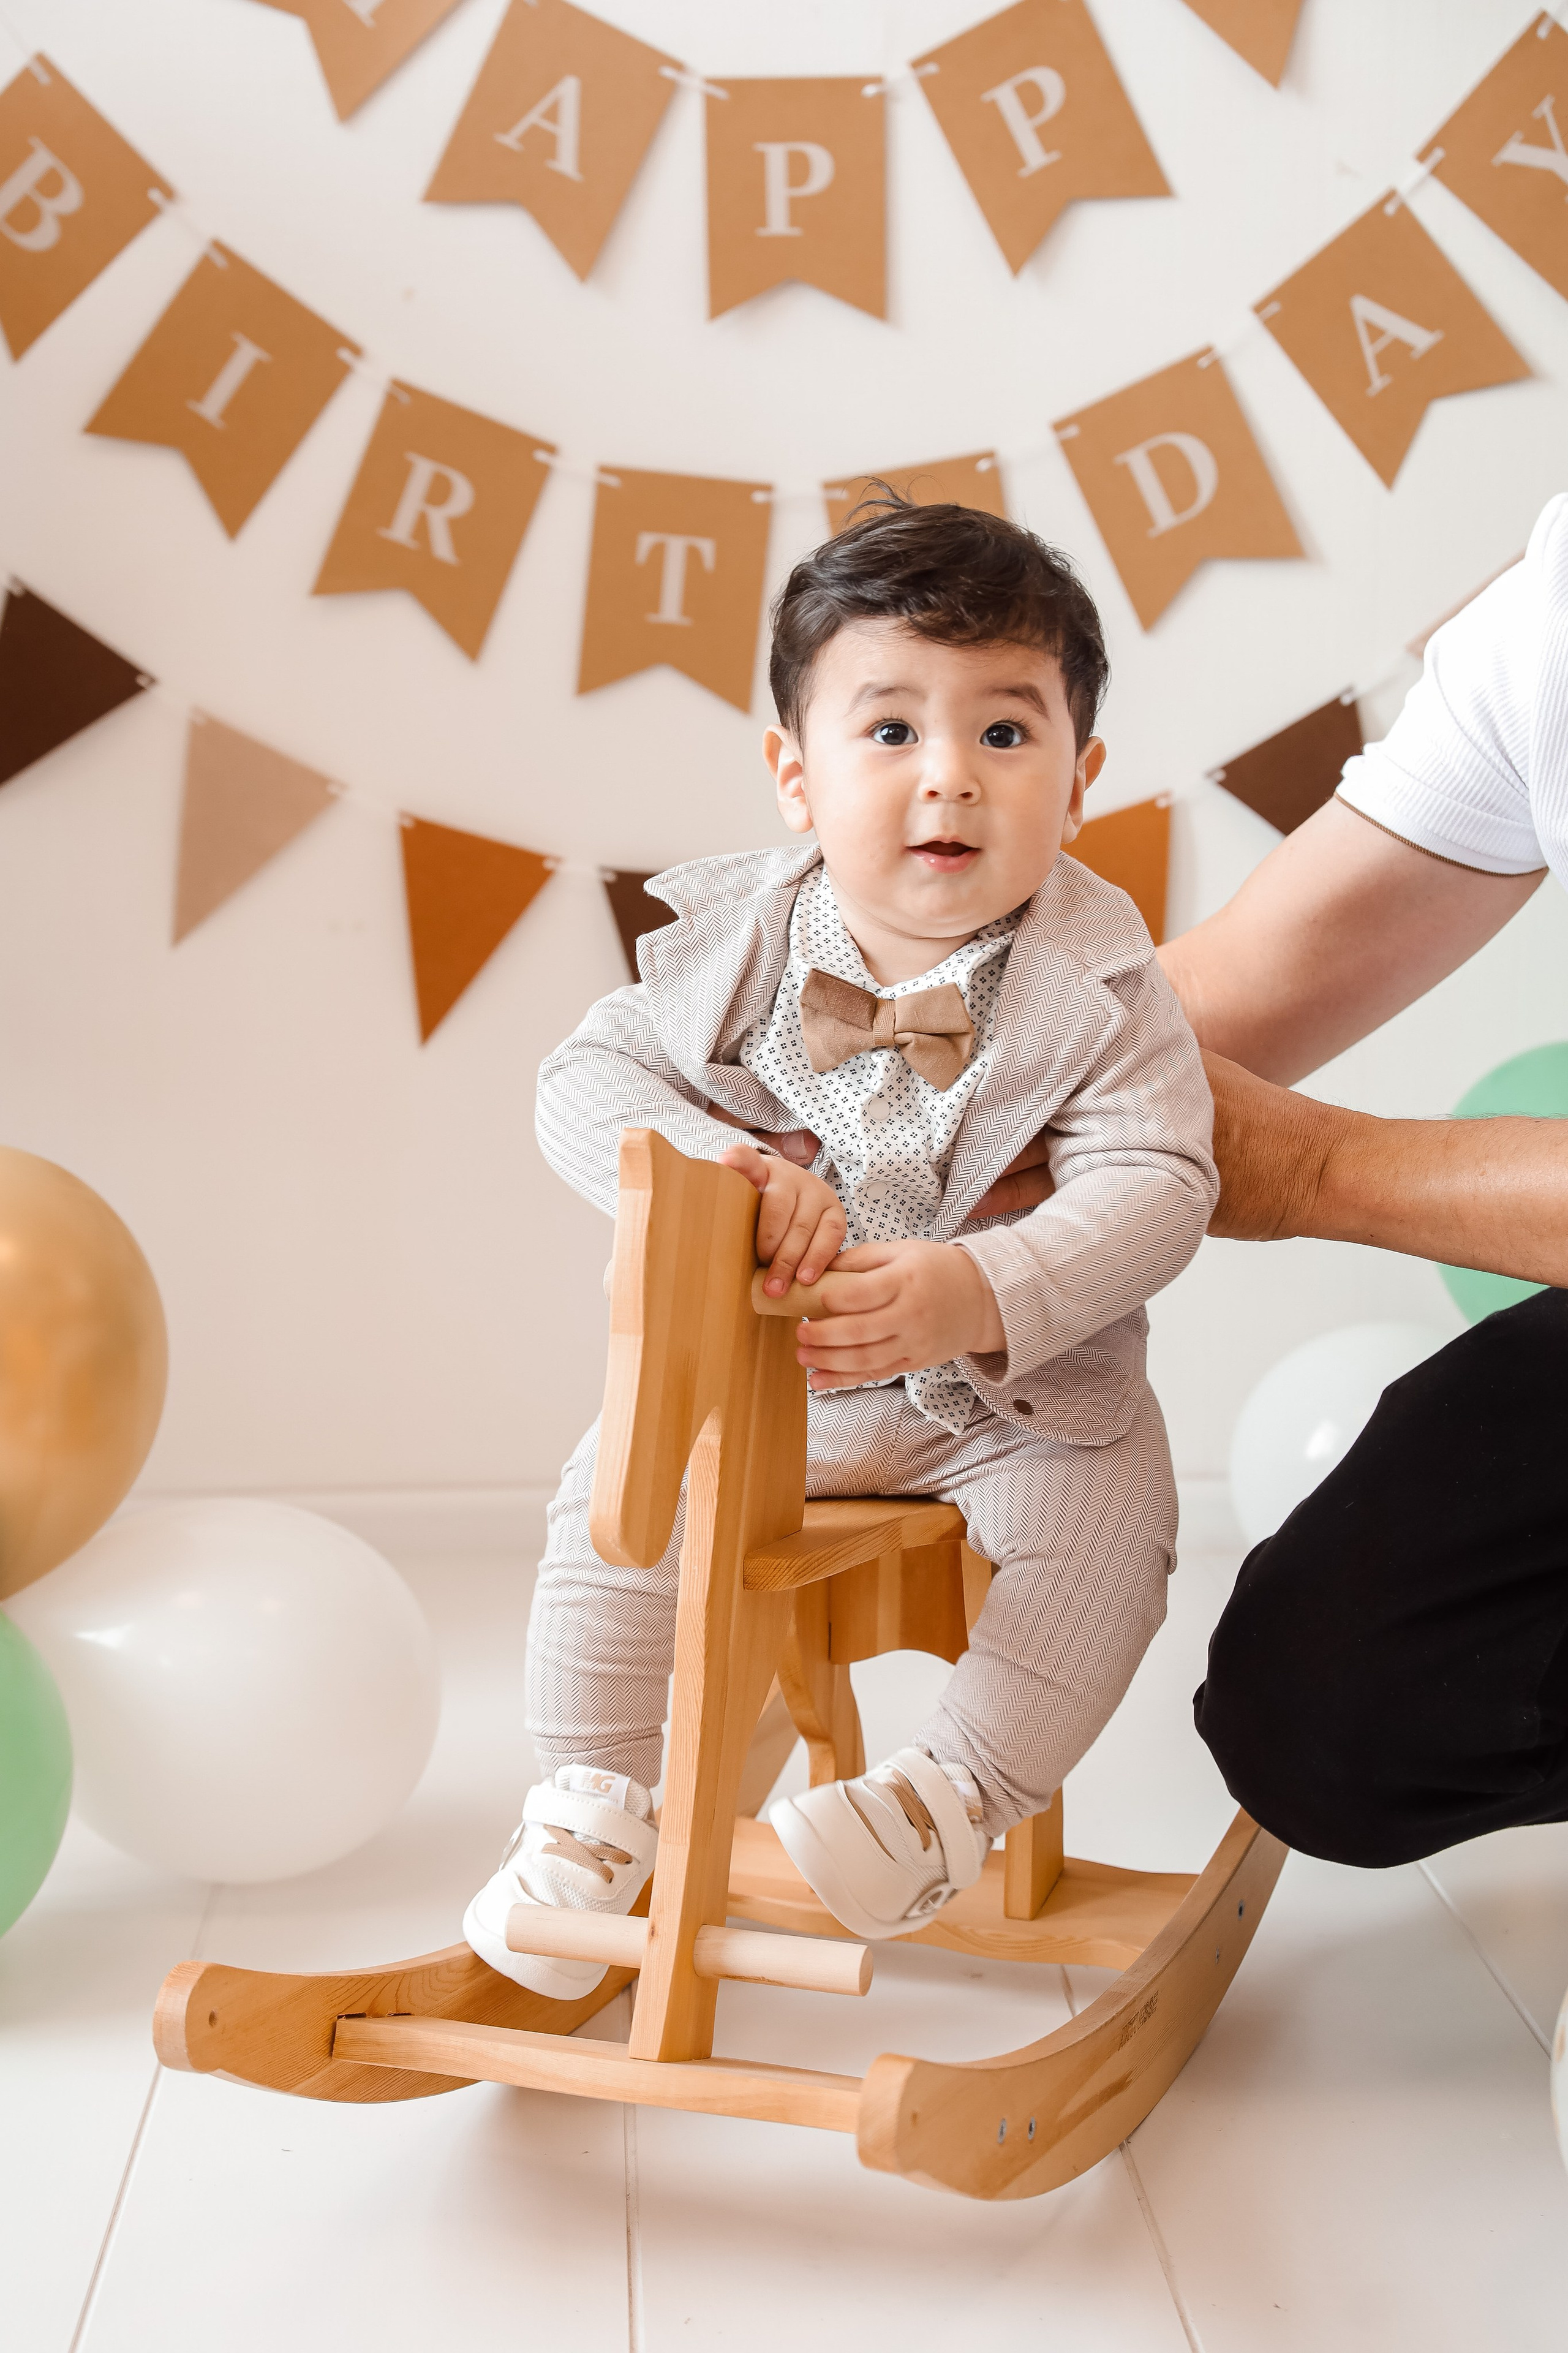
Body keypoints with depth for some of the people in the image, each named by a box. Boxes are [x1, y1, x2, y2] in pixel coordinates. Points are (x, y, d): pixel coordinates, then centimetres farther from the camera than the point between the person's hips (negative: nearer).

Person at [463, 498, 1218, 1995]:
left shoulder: (1098, 986, -16)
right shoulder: (737, 937, -9)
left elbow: (1153, 1189, -22)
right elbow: (589, 1082, -10)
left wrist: (975, 1295, -39)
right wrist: (719, 1176, -31)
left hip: (1017, 1391, -1)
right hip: (756, 1376, 2)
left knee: (1102, 1520, -24)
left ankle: (956, 1793, -7)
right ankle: (593, 1809, 3)